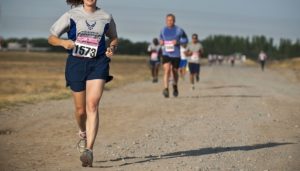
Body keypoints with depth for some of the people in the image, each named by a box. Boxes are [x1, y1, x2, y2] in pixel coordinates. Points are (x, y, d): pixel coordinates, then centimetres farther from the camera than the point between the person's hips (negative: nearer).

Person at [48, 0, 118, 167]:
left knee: (92, 105, -18)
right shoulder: (71, 16, 1)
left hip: (98, 63, -1)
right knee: (81, 109, 8)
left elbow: (114, 38, 22)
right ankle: (83, 133, 42)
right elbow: (51, 38, 4)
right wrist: (63, 42, -18)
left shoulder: (106, 17, 4)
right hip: (76, 63, 1)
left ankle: (89, 150, -22)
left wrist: (112, 48, -1)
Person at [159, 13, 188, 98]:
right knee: (167, 70, -19)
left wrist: (178, 42, -14)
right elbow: (161, 39, 21)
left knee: (175, 72, 12)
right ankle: (166, 89, -25)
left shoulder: (179, 30, -3)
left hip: (176, 54, -1)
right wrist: (161, 42, -2)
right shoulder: (163, 30, 5)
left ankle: (175, 87, 39)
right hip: (166, 54, 1)